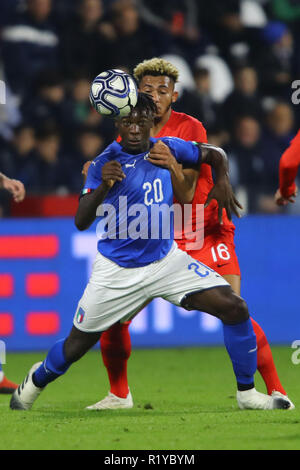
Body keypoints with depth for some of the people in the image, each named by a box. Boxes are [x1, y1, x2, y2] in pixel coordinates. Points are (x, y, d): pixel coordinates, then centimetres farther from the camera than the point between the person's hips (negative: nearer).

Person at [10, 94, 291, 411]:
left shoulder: (168, 148, -2)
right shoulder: (104, 164, -14)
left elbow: (214, 155, 16)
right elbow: (80, 222, -21)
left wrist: (222, 183, -5)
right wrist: (102, 186, -38)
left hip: (166, 260, 3)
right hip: (117, 271, -3)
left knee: (235, 308, -12)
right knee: (75, 347, 5)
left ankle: (247, 393, 3)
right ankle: (36, 382, 39)